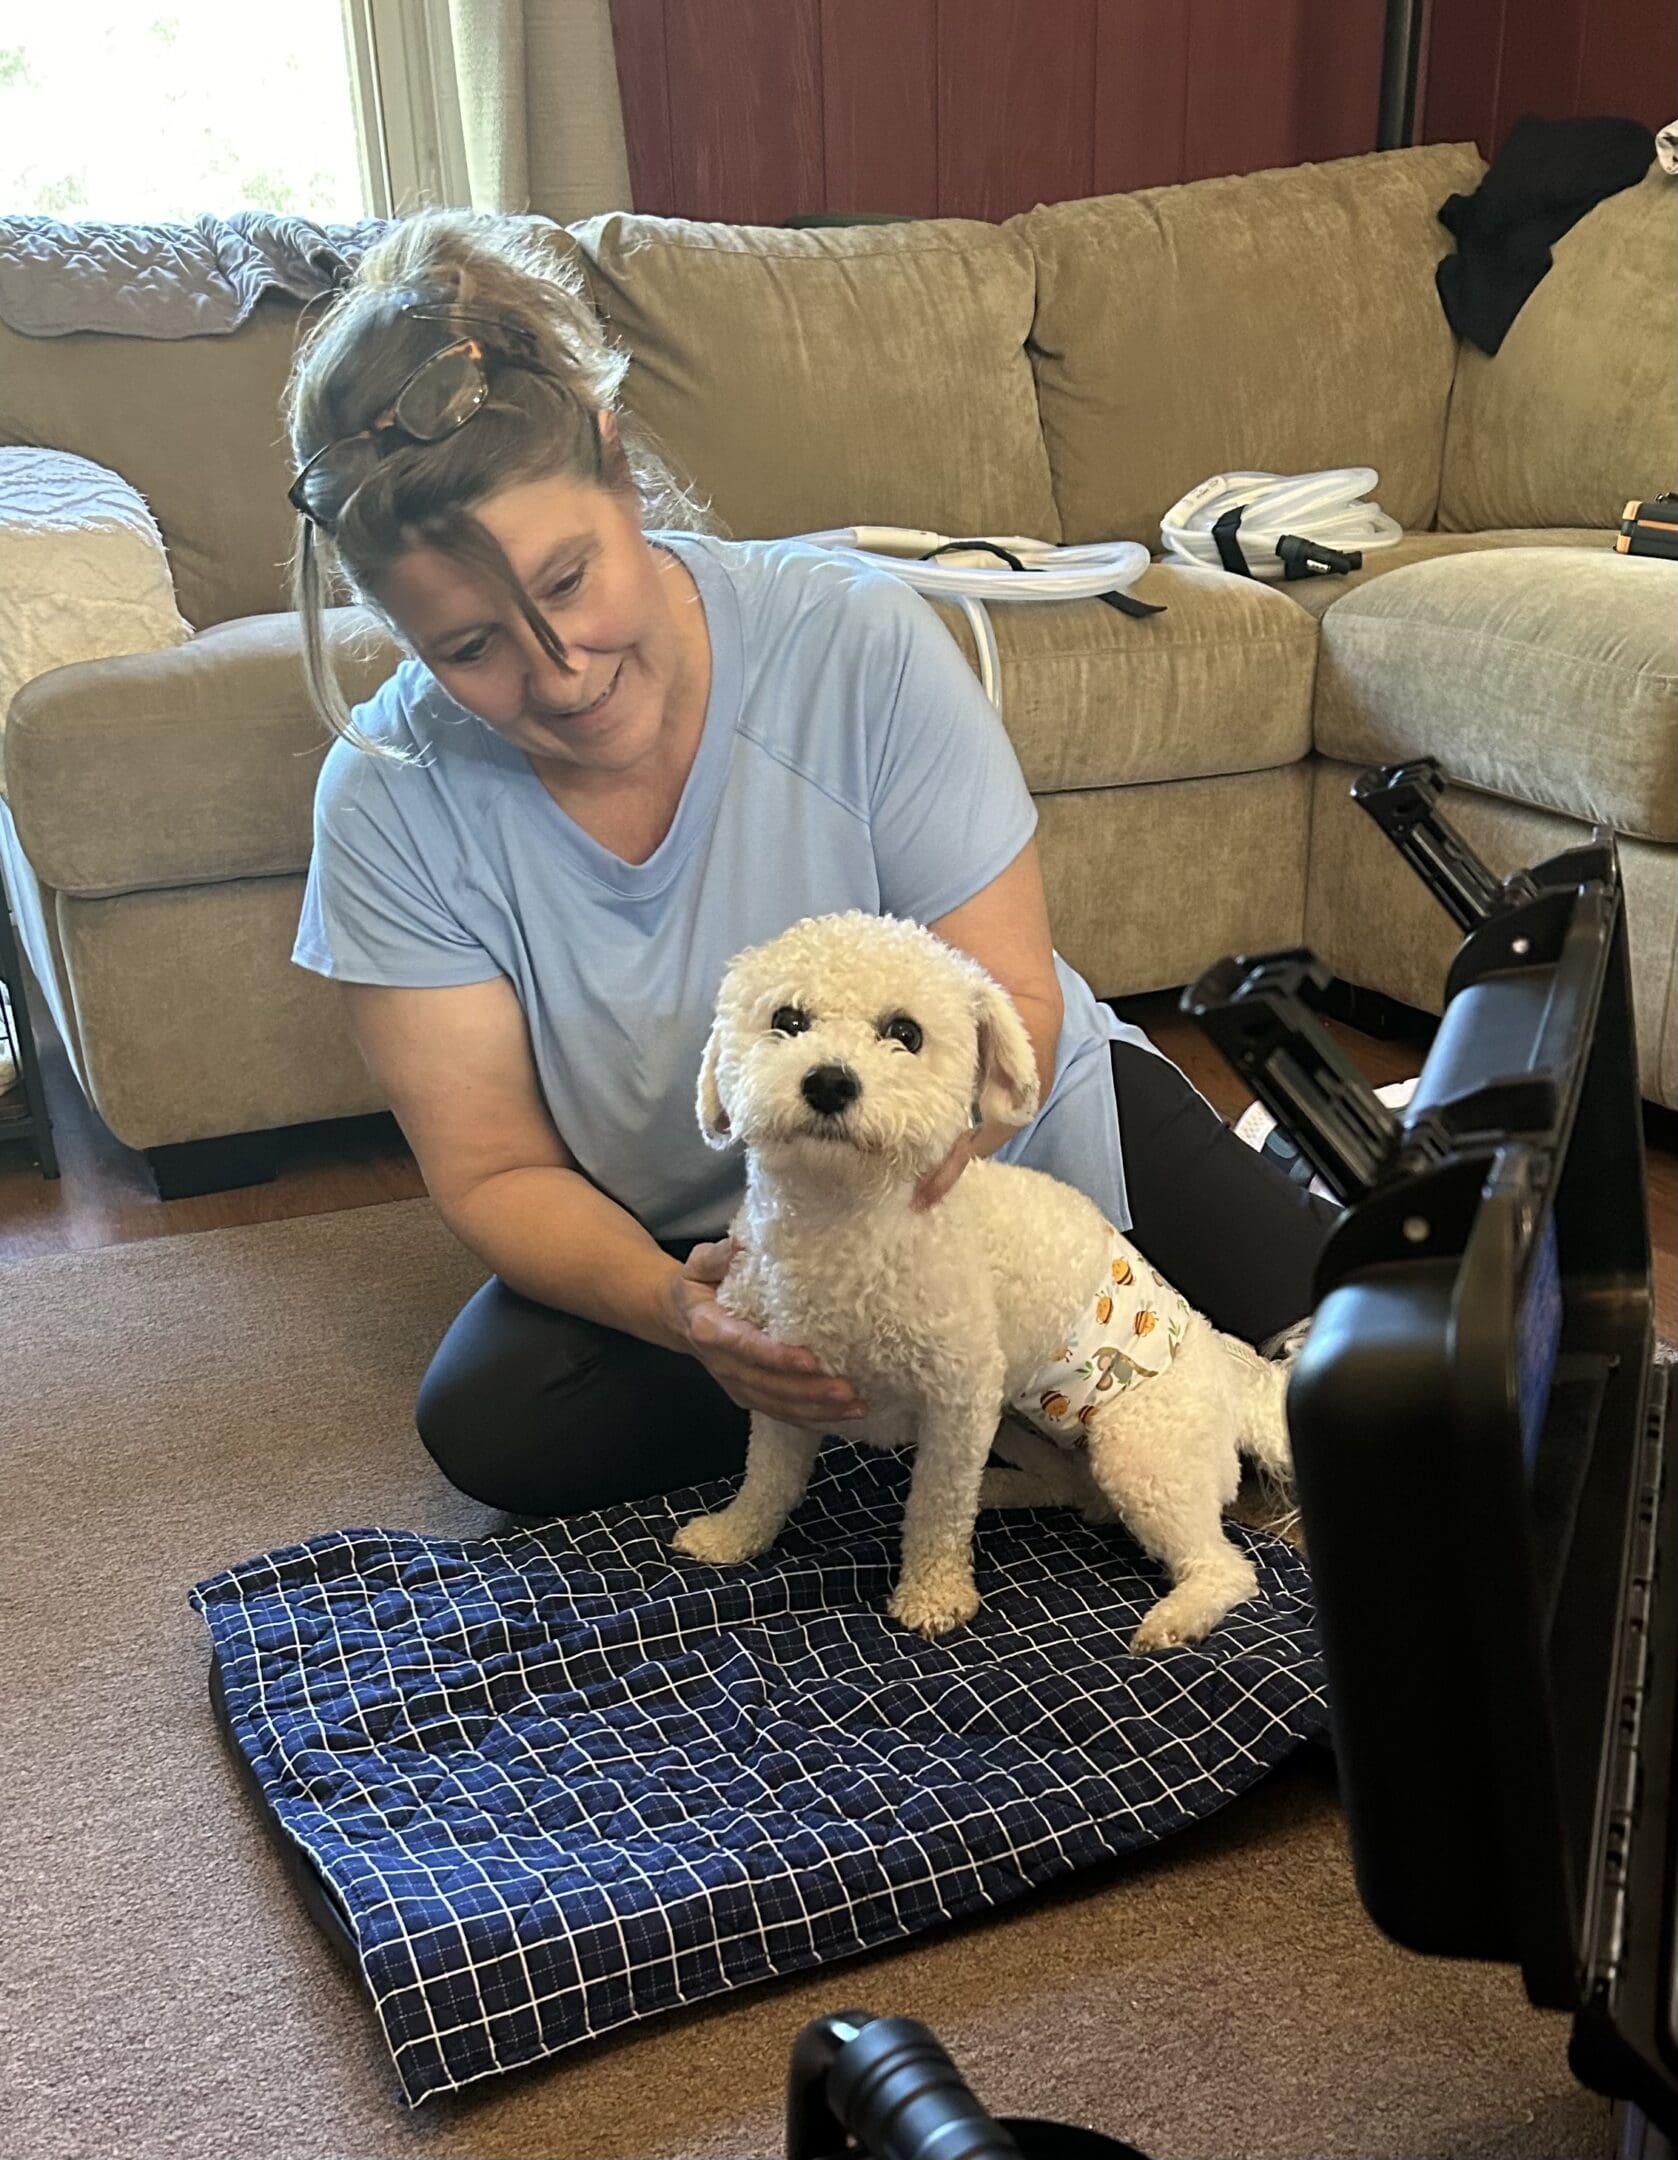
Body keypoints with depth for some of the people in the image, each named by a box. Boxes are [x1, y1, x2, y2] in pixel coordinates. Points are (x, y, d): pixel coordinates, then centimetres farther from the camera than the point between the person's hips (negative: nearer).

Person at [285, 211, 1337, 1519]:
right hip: (701, 1245, 3)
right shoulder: (390, 806, -18)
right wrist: (673, 1306, -35)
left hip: (1010, 1137, -2)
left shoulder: (858, 645, -23)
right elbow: (496, 1172, -15)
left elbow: (1012, 1002, -20)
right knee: (488, 1423, -24)